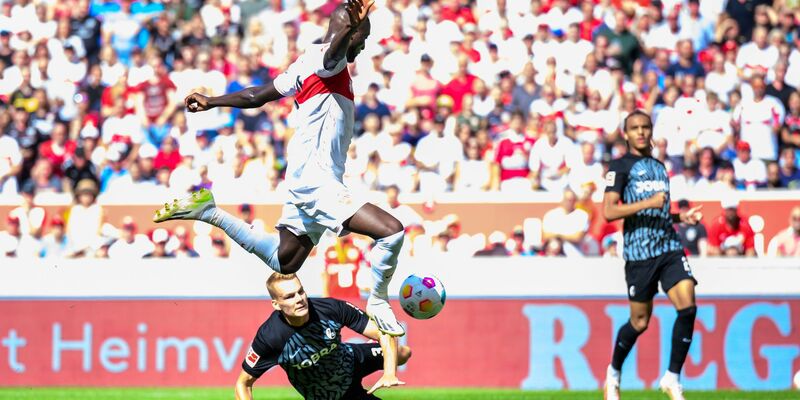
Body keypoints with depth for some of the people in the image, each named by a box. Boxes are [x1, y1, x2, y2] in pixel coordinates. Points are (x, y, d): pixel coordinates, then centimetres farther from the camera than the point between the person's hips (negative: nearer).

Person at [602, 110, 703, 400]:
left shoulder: (659, 167, 20)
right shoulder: (621, 166, -2)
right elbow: (609, 211, -13)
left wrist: (682, 217, 14)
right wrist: (648, 203, -20)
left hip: (670, 248, 5)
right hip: (638, 253, -5)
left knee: (687, 306, -14)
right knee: (640, 322, 3)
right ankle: (614, 372, 29)